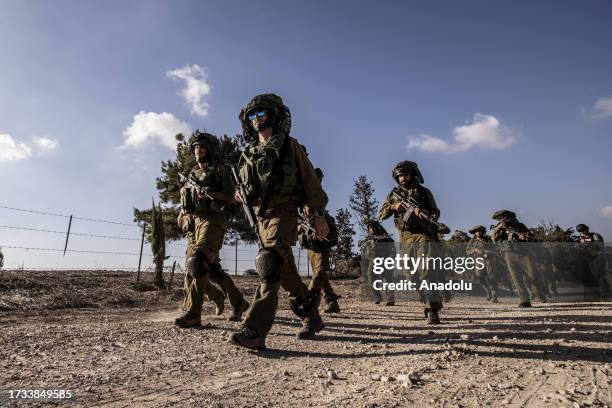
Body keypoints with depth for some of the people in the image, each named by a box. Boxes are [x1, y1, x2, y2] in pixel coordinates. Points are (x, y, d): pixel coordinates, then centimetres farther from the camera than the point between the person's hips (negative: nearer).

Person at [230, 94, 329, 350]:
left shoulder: (288, 146, 4)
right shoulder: (248, 155, 20)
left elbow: (309, 179, -1)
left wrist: (318, 214, -7)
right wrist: (242, 196, 6)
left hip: (283, 212, -6)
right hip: (261, 216, 6)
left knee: (271, 265, -21)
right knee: (286, 272, 10)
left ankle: (255, 331, -21)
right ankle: (311, 319, 26)